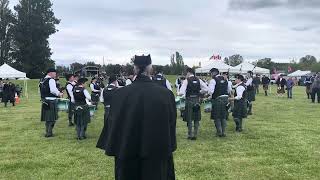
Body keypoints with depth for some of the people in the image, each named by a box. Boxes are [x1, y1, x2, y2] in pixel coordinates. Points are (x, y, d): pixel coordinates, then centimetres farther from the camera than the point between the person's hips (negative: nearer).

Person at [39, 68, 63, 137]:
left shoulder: (43, 80, 15)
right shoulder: (51, 80, -13)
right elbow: (53, 90, -24)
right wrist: (59, 94, -9)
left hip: (44, 101, 9)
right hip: (51, 101, -9)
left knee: (47, 118, 15)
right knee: (52, 118, -1)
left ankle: (48, 132, 23)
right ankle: (49, 133, 1)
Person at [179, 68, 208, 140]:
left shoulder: (186, 80, -9)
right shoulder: (198, 80, 4)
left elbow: (181, 92, -18)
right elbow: (206, 89, -1)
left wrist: (179, 94, 4)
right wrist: (199, 92, 11)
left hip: (189, 100, -4)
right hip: (197, 100, 4)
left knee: (189, 118, 6)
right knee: (197, 118, 13)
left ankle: (190, 135, 11)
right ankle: (195, 135, 18)